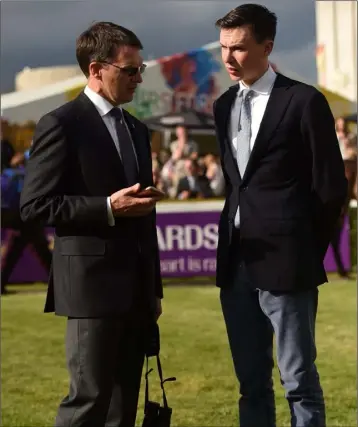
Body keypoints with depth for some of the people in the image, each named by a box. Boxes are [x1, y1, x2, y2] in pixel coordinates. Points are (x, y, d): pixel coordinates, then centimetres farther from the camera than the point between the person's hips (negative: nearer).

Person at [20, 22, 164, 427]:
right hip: (93, 285, -7)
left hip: (136, 289, 8)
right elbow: (34, 206, -12)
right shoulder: (61, 125, -7)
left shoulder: (137, 130, 17)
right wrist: (108, 208, -19)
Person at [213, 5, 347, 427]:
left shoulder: (304, 101, -7)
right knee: (251, 381, 11)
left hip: (284, 263, -6)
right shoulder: (224, 106, 13)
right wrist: (237, 235, 12)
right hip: (236, 264, 6)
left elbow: (331, 187, -5)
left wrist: (308, 250, -1)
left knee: (299, 381, -1)